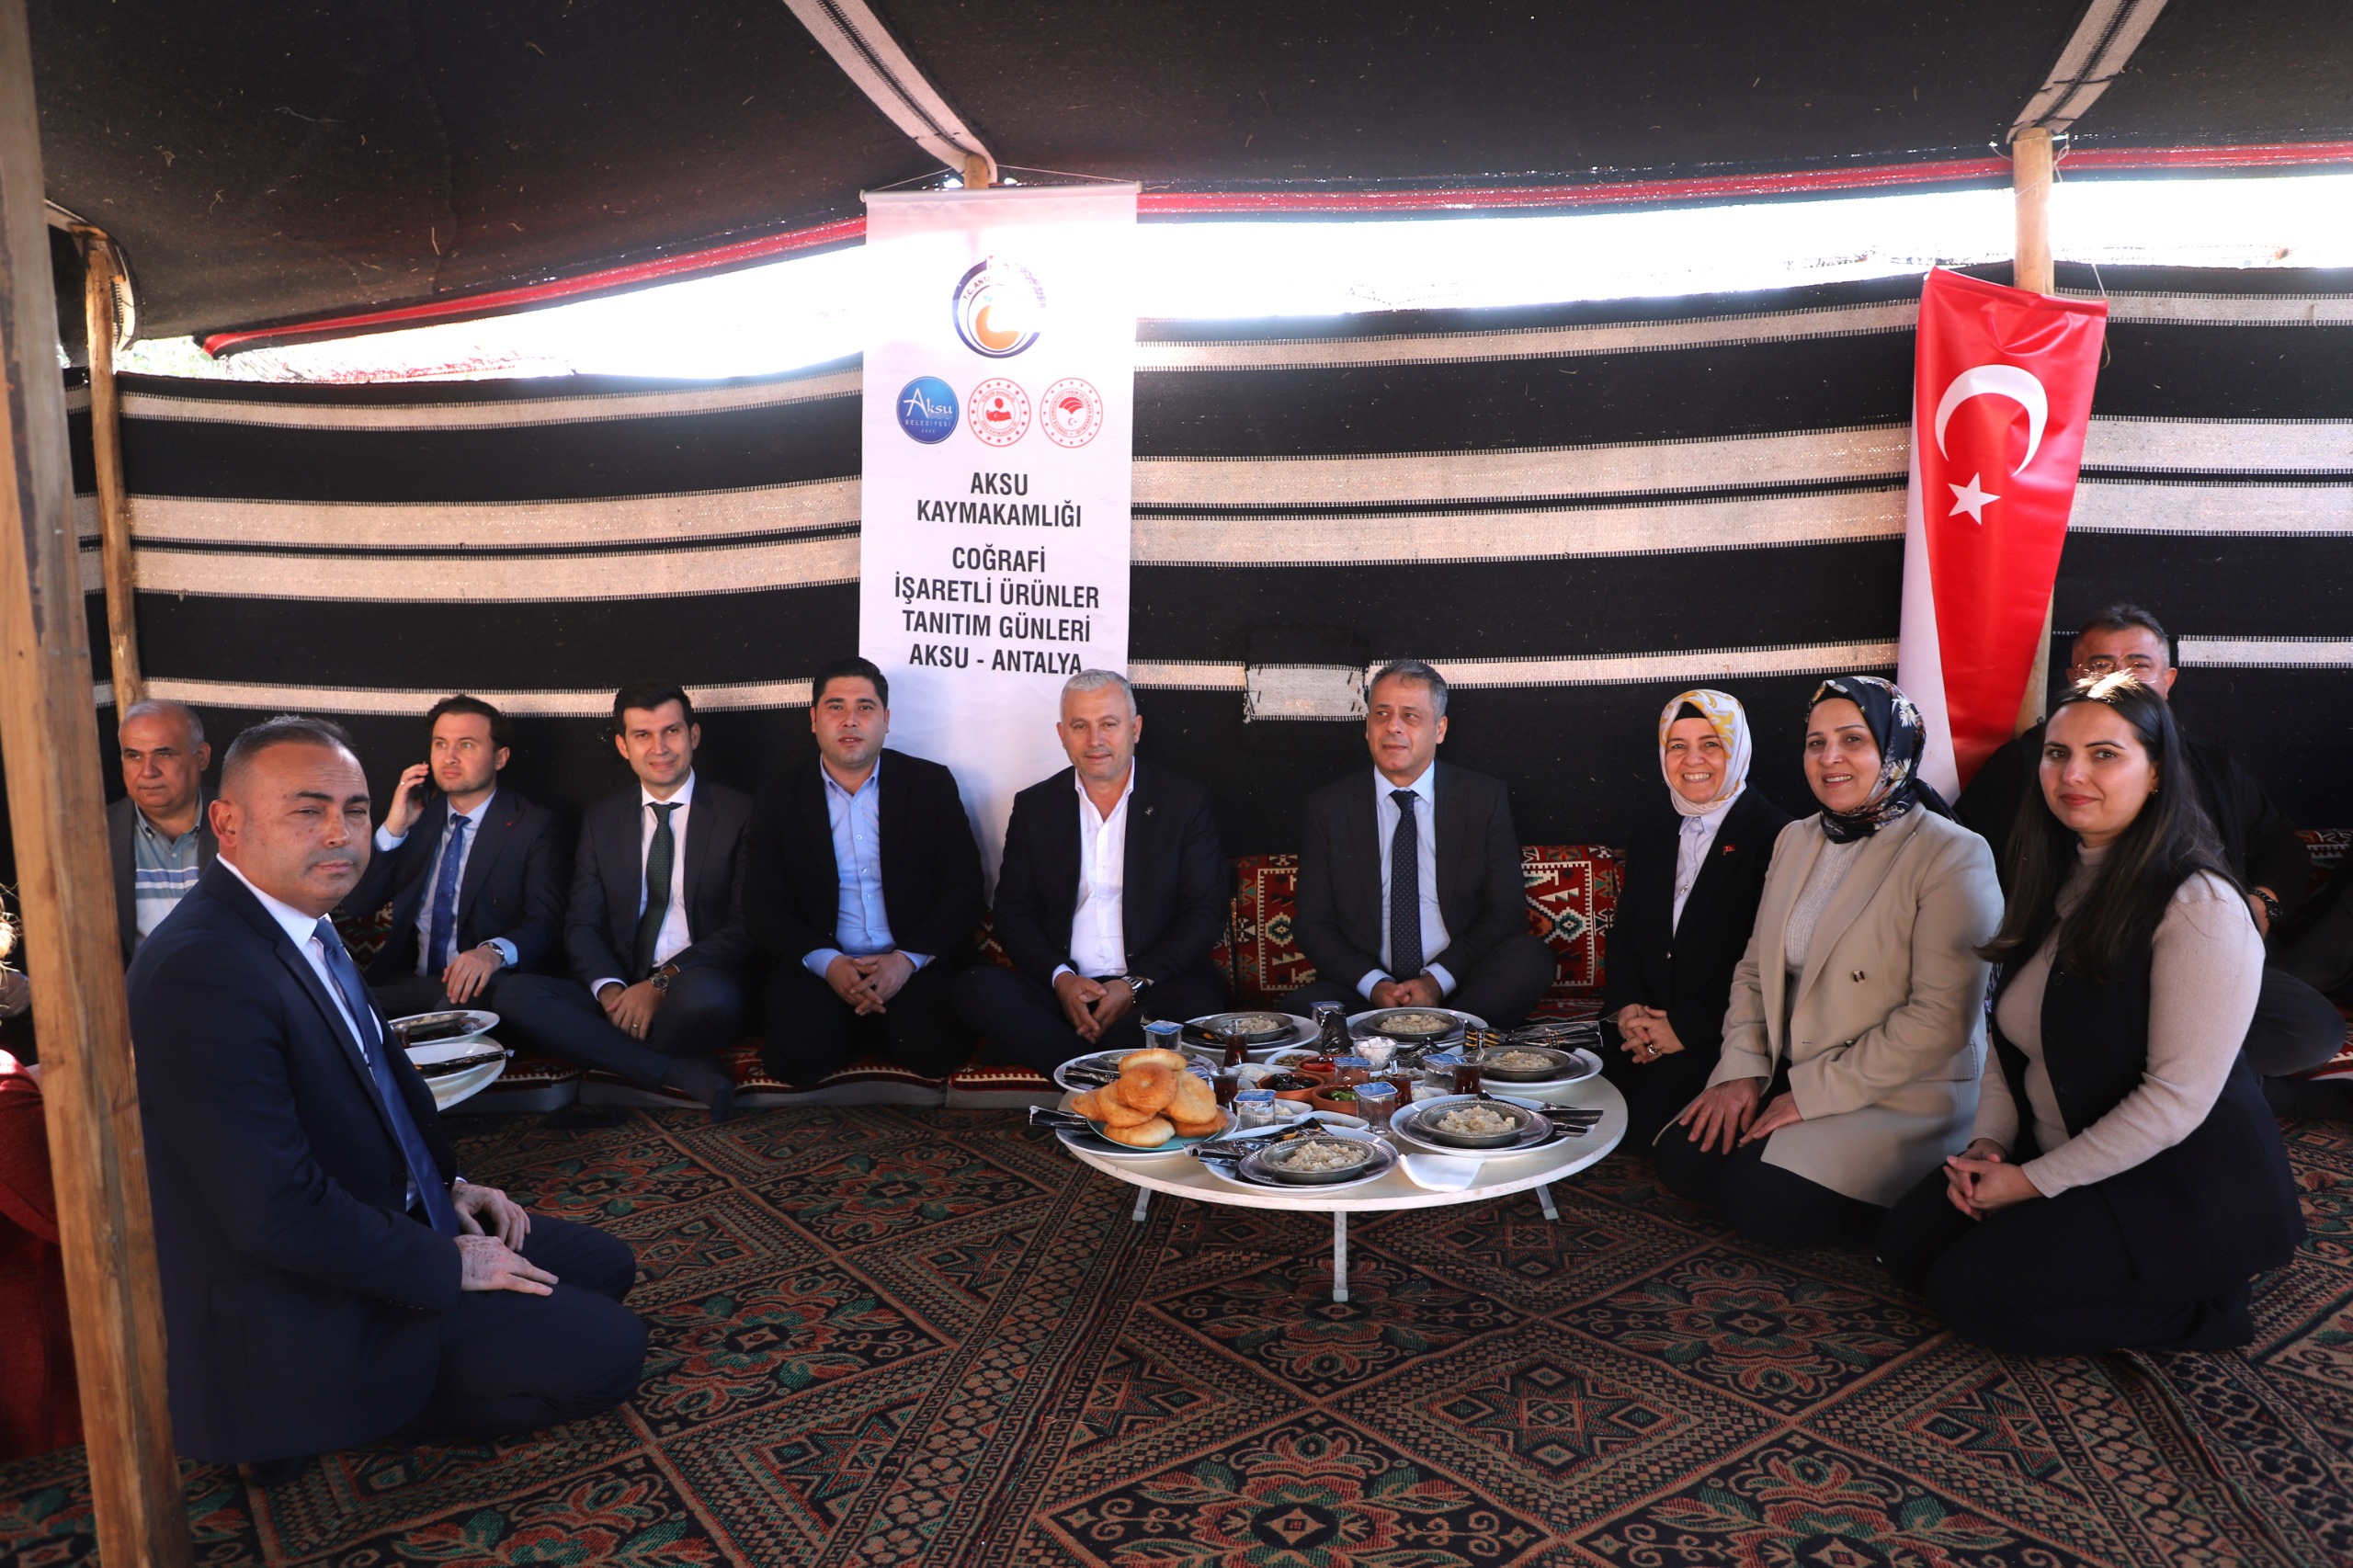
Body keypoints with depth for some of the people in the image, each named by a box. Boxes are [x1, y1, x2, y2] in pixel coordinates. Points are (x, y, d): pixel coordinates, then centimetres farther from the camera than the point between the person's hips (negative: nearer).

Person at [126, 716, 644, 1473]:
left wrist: (450, 1184, 10)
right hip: (308, 1316, -9)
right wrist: (447, 1265, -18)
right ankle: (366, 1408, 1)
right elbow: (276, 1211, -29)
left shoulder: (303, 922, 4)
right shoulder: (202, 971, -27)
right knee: (609, 1349, -11)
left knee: (605, 1267, 15)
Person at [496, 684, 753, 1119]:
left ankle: (605, 1052, -10)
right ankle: (684, 1073, -27)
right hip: (619, 992, 4)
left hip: (694, 987, -4)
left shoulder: (739, 813, 3)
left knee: (707, 995, -40)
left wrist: (663, 982, -17)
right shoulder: (601, 819, 16)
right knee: (515, 993, -23)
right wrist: (609, 988, -12)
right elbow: (581, 924, 10)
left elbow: (746, 927, -3)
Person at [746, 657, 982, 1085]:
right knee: (795, 1058, -26)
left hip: (915, 965, 0)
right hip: (818, 966, 1)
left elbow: (964, 889, 1)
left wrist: (908, 959, -14)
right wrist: (827, 963, -15)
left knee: (934, 1050, -28)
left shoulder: (932, 784, 6)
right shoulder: (781, 799, 8)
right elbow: (763, 905, 2)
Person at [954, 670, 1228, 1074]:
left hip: (1153, 985, -2)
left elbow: (1205, 914, 2)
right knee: (975, 987, -26)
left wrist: (1136, 985, -12)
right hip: (1059, 988, 3)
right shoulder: (1034, 806, 13)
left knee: (1193, 1004, -35)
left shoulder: (1185, 801, 6)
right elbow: (1012, 912, 9)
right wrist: (1061, 978, -11)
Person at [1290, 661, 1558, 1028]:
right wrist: (1373, 984, -13)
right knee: (1303, 1005, -31)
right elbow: (1312, 923, 5)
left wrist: (1439, 980, -13)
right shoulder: (1328, 808, 7)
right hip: (1363, 993, -1)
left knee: (1531, 955, -28)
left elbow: (1506, 912, 2)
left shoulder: (1486, 799, 6)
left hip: (1461, 987, 1)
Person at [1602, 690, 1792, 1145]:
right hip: (1641, 1034, 6)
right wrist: (1626, 1005, -3)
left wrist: (1689, 1027, -14)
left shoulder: (1777, 838, -5)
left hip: (1722, 1040, -5)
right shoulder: (1650, 841, 19)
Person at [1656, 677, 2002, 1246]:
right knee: (1682, 1157, -13)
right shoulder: (1795, 840, 10)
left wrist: (1813, 1093, -19)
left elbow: (1941, 1019, -20)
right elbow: (1753, 968, 12)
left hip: (1905, 1094, -6)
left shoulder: (1954, 857, -13)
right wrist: (1742, 1069, -4)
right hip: (1785, 1072, 6)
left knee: (1766, 1203, -23)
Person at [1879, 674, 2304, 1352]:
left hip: (2182, 1187, -8)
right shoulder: (2058, 884, 5)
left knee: (1973, 1291, -17)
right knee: (1905, 1242, -4)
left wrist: (2033, 1181, -17)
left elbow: (2176, 1100, -23)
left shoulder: (2199, 910, -21)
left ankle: (2197, 1309, 1)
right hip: (2056, 1155, 8)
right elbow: (2012, 1036, 11)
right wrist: (1987, 1143, -4)